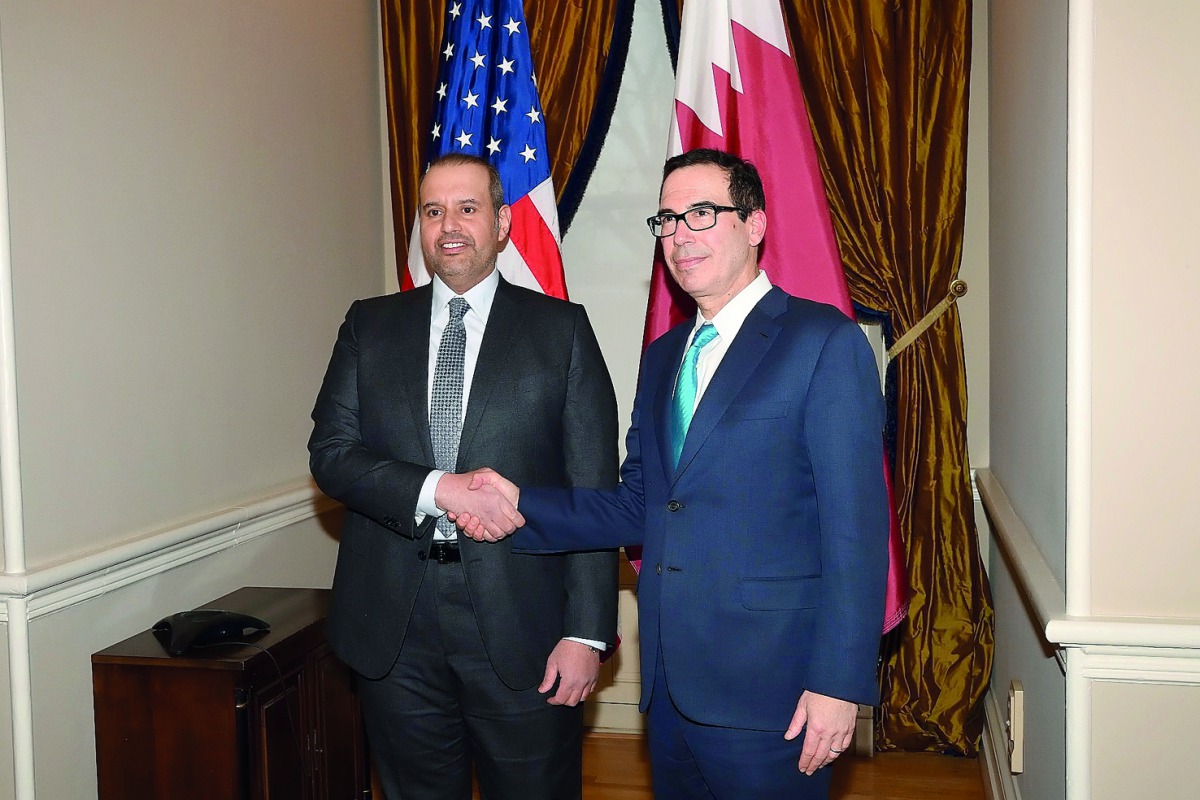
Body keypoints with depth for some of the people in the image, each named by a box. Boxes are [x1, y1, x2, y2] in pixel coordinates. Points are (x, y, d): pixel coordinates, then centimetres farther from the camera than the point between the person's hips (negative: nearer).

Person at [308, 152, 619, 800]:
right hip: (394, 630, 2)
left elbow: (594, 493, -3)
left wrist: (586, 631, -10)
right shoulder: (369, 326, 8)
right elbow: (330, 453, -1)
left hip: (521, 627, -2)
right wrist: (438, 490, -17)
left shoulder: (561, 329, 0)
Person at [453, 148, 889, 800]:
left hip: (764, 689, -6)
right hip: (669, 682, 7)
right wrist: (521, 504, 0)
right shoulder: (662, 356, 14)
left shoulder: (824, 340, -9)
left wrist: (839, 681, -16)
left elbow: (855, 527, -13)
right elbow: (637, 507, 12)